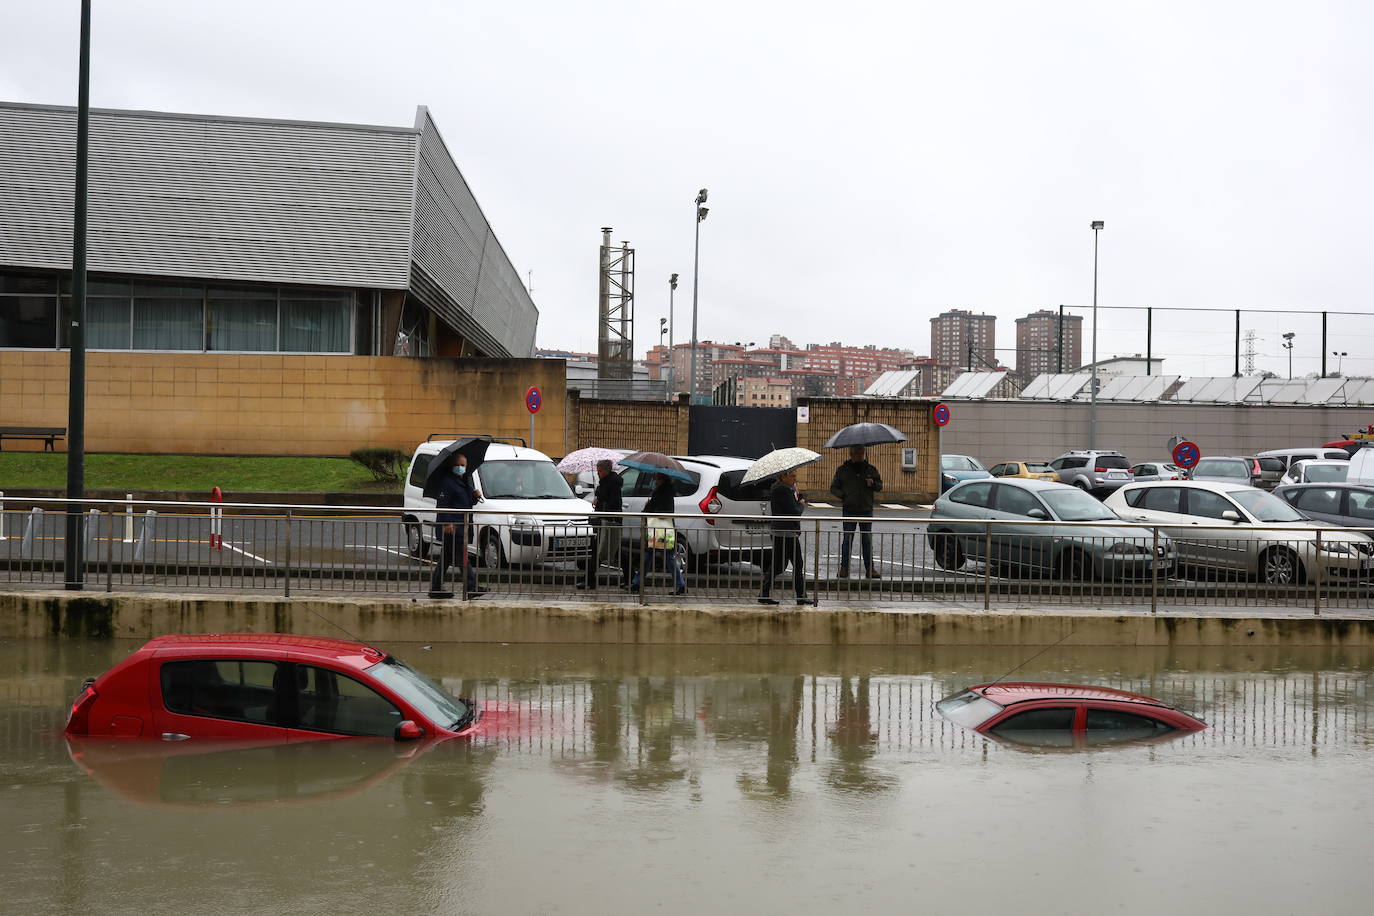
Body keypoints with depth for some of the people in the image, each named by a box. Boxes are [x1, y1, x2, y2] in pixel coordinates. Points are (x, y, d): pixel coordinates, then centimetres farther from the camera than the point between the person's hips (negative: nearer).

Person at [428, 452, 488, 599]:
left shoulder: (464, 482, 20)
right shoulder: (447, 482, -10)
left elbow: (468, 503, 29)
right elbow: (442, 504, -17)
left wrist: (475, 496, 7)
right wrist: (447, 523, -25)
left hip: (461, 526, 10)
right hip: (451, 526, -10)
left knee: (446, 558, 11)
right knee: (462, 557, -10)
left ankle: (435, 588, 16)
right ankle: (472, 587, -11)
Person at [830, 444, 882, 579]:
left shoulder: (871, 469, 8)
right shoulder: (842, 470, 5)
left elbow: (880, 487, 13)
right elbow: (833, 488, 9)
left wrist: (873, 484, -10)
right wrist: (842, 495, -11)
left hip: (866, 511, 1)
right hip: (849, 511, -1)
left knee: (867, 541, 6)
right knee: (847, 540, 1)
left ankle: (870, 568, 11)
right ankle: (844, 568, 8)